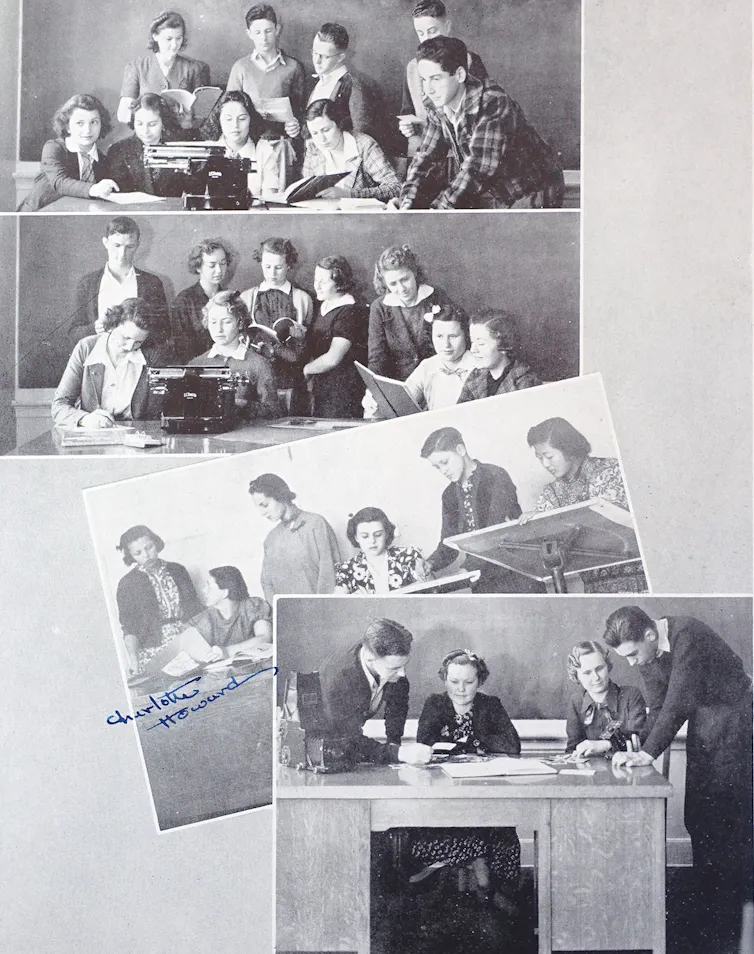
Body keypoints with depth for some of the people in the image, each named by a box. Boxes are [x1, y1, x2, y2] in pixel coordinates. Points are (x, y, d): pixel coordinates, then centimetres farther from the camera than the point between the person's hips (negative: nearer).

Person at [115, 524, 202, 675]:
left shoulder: (178, 571, 10)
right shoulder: (127, 584, 2)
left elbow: (195, 609, 14)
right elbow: (129, 628, 0)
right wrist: (134, 660, -13)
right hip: (154, 655, -2)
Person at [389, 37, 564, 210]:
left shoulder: (492, 104, -26)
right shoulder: (438, 107, -3)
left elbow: (478, 168, -33)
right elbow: (426, 157, -2)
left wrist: (438, 208, -38)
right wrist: (407, 201, -19)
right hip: (494, 193, 7)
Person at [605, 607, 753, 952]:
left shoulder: (687, 635, -27)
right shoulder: (645, 655, -1)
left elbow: (678, 703, -29)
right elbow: (658, 709, 2)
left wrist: (648, 753, -28)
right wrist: (638, 752, -12)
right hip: (701, 721, 8)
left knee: (724, 818, -8)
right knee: (696, 818, 7)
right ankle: (707, 908, 19)